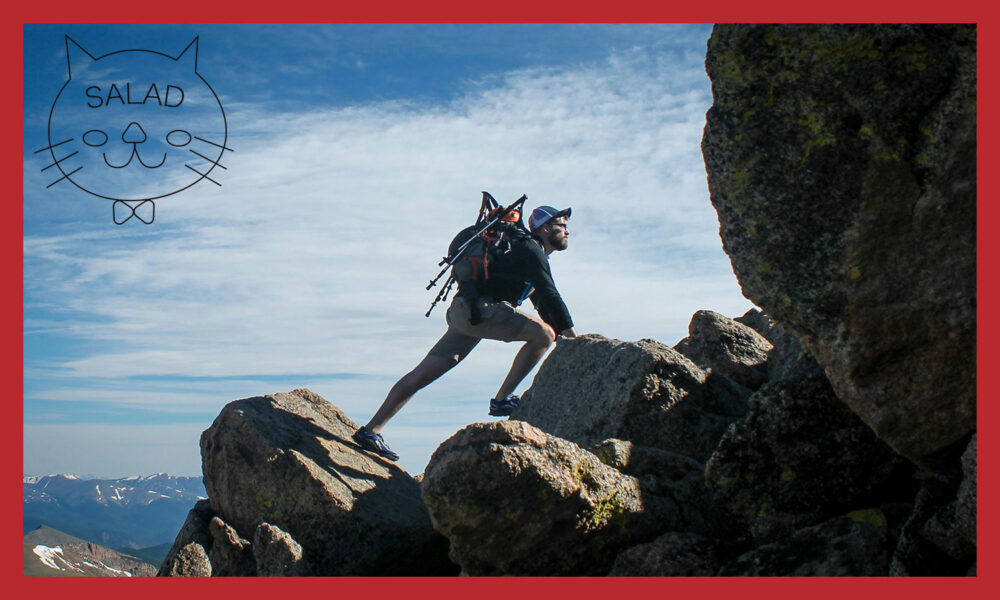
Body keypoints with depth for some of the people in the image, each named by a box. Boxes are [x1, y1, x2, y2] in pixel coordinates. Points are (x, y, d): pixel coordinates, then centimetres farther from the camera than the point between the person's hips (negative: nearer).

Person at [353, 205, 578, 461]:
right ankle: (502, 400, -13)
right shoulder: (530, 250, -5)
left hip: (465, 313, 10)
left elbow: (543, 302, 29)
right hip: (476, 308, -10)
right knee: (543, 333, -17)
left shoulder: (533, 255, 26)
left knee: (422, 375, 5)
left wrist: (563, 335, 21)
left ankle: (370, 430, 4)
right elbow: (550, 295, -15)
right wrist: (571, 332, -14)